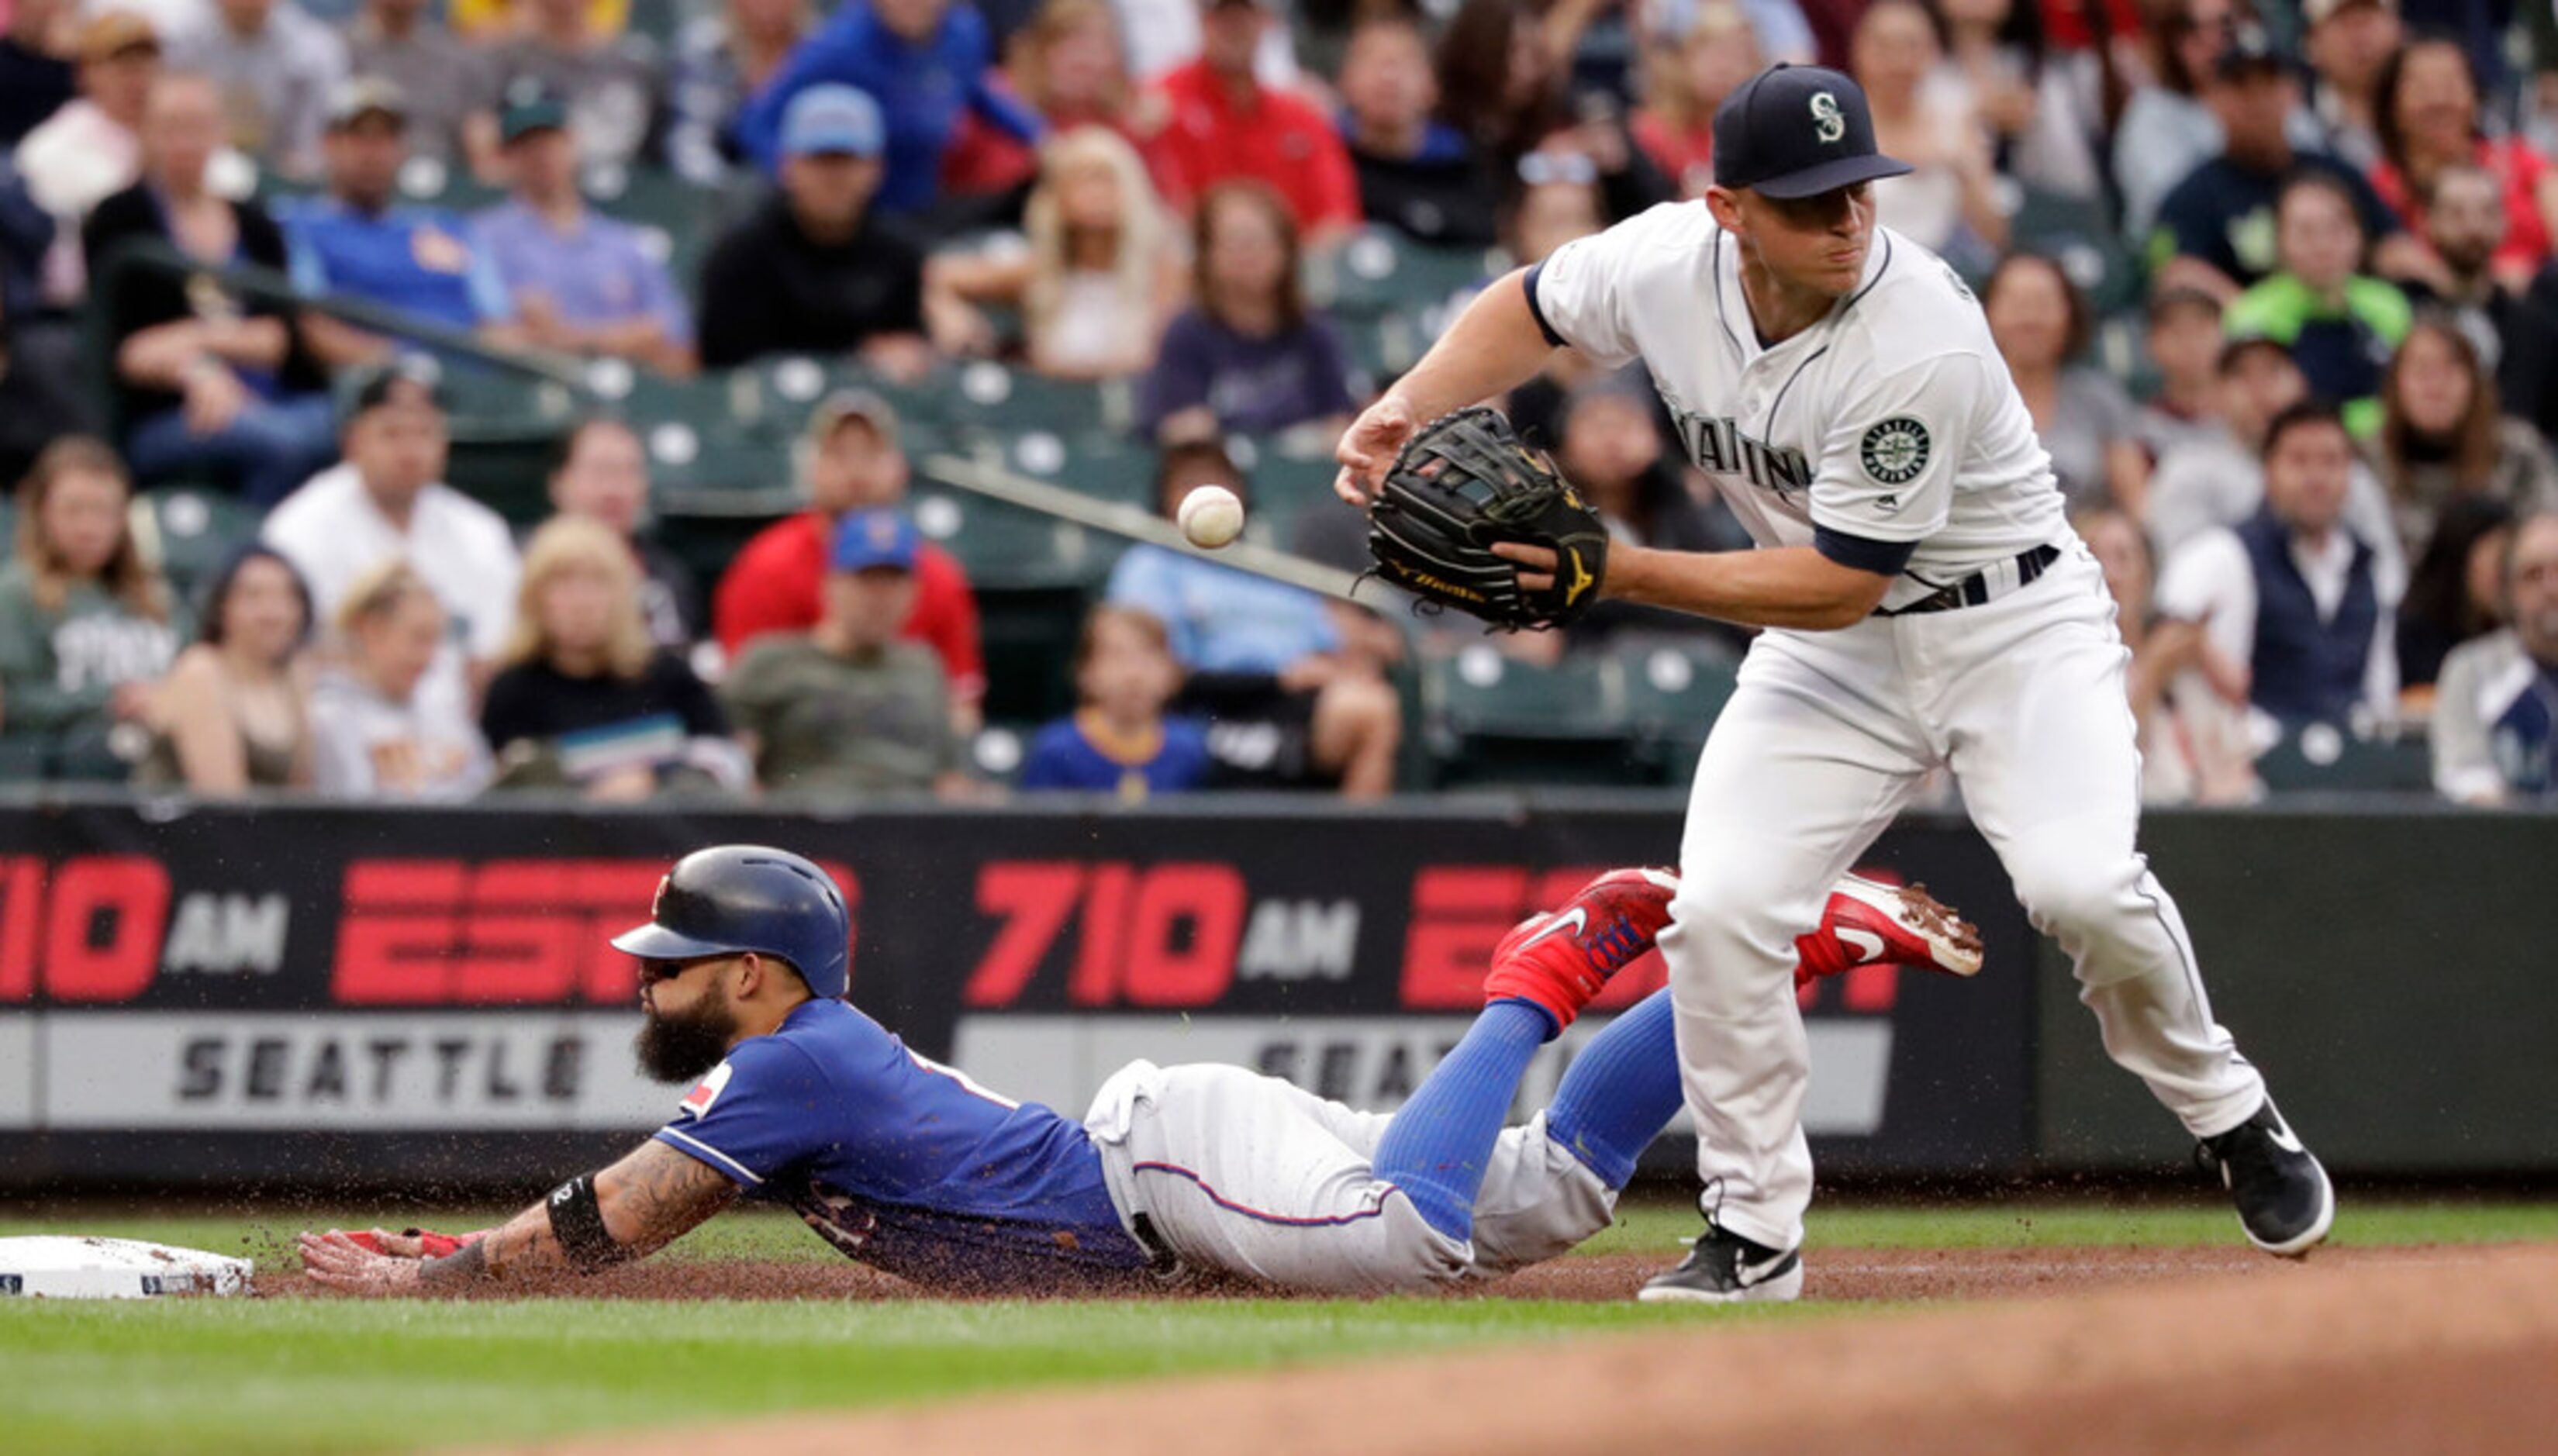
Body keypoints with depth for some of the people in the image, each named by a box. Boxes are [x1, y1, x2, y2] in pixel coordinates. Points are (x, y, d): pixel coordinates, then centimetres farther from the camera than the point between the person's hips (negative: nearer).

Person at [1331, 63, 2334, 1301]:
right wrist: (1405, 412, -8)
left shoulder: (1921, 342, -31)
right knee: (1716, 910, -14)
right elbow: (1529, 310, 8)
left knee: (2080, 884, -26)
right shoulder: (1667, 265, -14)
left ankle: (2230, 1119, 2)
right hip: (1833, 652, 5)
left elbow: (1835, 584, -27)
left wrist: (1625, 573, -29)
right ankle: (1754, 1234, 2)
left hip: (2012, 624, -5)